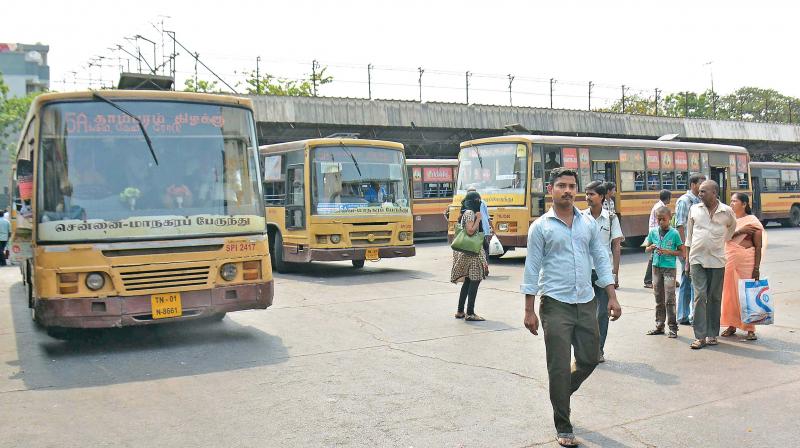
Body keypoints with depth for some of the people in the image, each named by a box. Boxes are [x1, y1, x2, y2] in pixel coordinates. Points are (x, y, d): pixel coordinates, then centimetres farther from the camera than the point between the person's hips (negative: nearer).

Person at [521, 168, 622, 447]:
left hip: (586, 303, 4)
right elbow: (532, 269, -2)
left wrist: (612, 297, 5)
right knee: (559, 368, -1)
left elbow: (601, 260, 12)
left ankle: (561, 393, 40)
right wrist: (529, 311, -5)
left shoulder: (588, 223, 9)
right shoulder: (541, 226, -2)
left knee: (590, 359, 12)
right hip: (556, 306, -4)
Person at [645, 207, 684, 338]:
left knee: (669, 299, -6)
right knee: (658, 298, 11)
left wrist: (669, 252, -17)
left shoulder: (674, 233, -6)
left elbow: (682, 252, -3)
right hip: (656, 267, 4)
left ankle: (672, 327, 1)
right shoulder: (653, 232, 5)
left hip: (669, 268, -4)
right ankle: (659, 325, 19)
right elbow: (647, 250, 13)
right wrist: (651, 248, -9)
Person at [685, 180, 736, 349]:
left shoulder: (726, 211, 0)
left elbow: (732, 228, 20)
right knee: (700, 296, -7)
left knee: (715, 298, 7)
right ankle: (700, 336, -6)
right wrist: (687, 260, 9)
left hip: (717, 260, 0)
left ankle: (712, 334, 16)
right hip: (697, 259, 0)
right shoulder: (694, 209, 4)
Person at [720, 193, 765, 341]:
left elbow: (758, 246, -5)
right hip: (728, 259, 4)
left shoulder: (752, 221, -3)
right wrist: (739, 231, -16)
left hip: (746, 260, -4)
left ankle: (750, 329, 5)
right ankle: (731, 325, 18)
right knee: (729, 292, 6)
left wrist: (757, 268, -10)